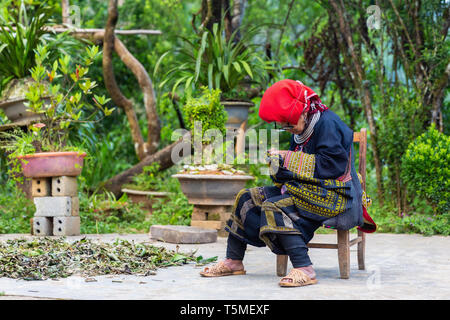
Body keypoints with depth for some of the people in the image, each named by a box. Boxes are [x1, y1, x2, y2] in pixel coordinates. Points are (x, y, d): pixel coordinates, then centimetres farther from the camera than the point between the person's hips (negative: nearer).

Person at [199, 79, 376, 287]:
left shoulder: (328, 124, -14)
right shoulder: (300, 132, 14)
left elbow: (332, 165, -23)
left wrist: (289, 159, -18)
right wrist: (279, 165, -3)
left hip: (331, 195, -10)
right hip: (305, 189, 10)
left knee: (275, 207, -32)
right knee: (246, 198, 7)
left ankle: (304, 269, -39)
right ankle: (233, 262, 12)